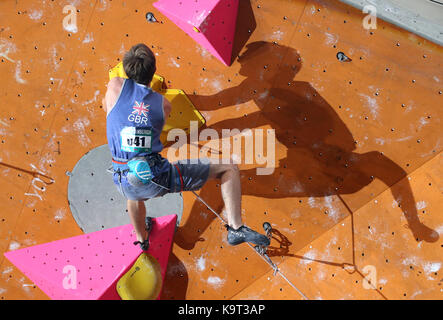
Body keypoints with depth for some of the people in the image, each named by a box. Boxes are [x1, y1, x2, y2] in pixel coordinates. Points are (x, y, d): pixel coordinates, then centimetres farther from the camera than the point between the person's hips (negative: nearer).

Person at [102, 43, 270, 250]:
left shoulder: (116, 86, 3)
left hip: (124, 184, 3)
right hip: (158, 178, -2)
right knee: (229, 169, 6)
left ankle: (141, 239, 60)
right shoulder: (164, 104, 6)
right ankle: (235, 228, -2)